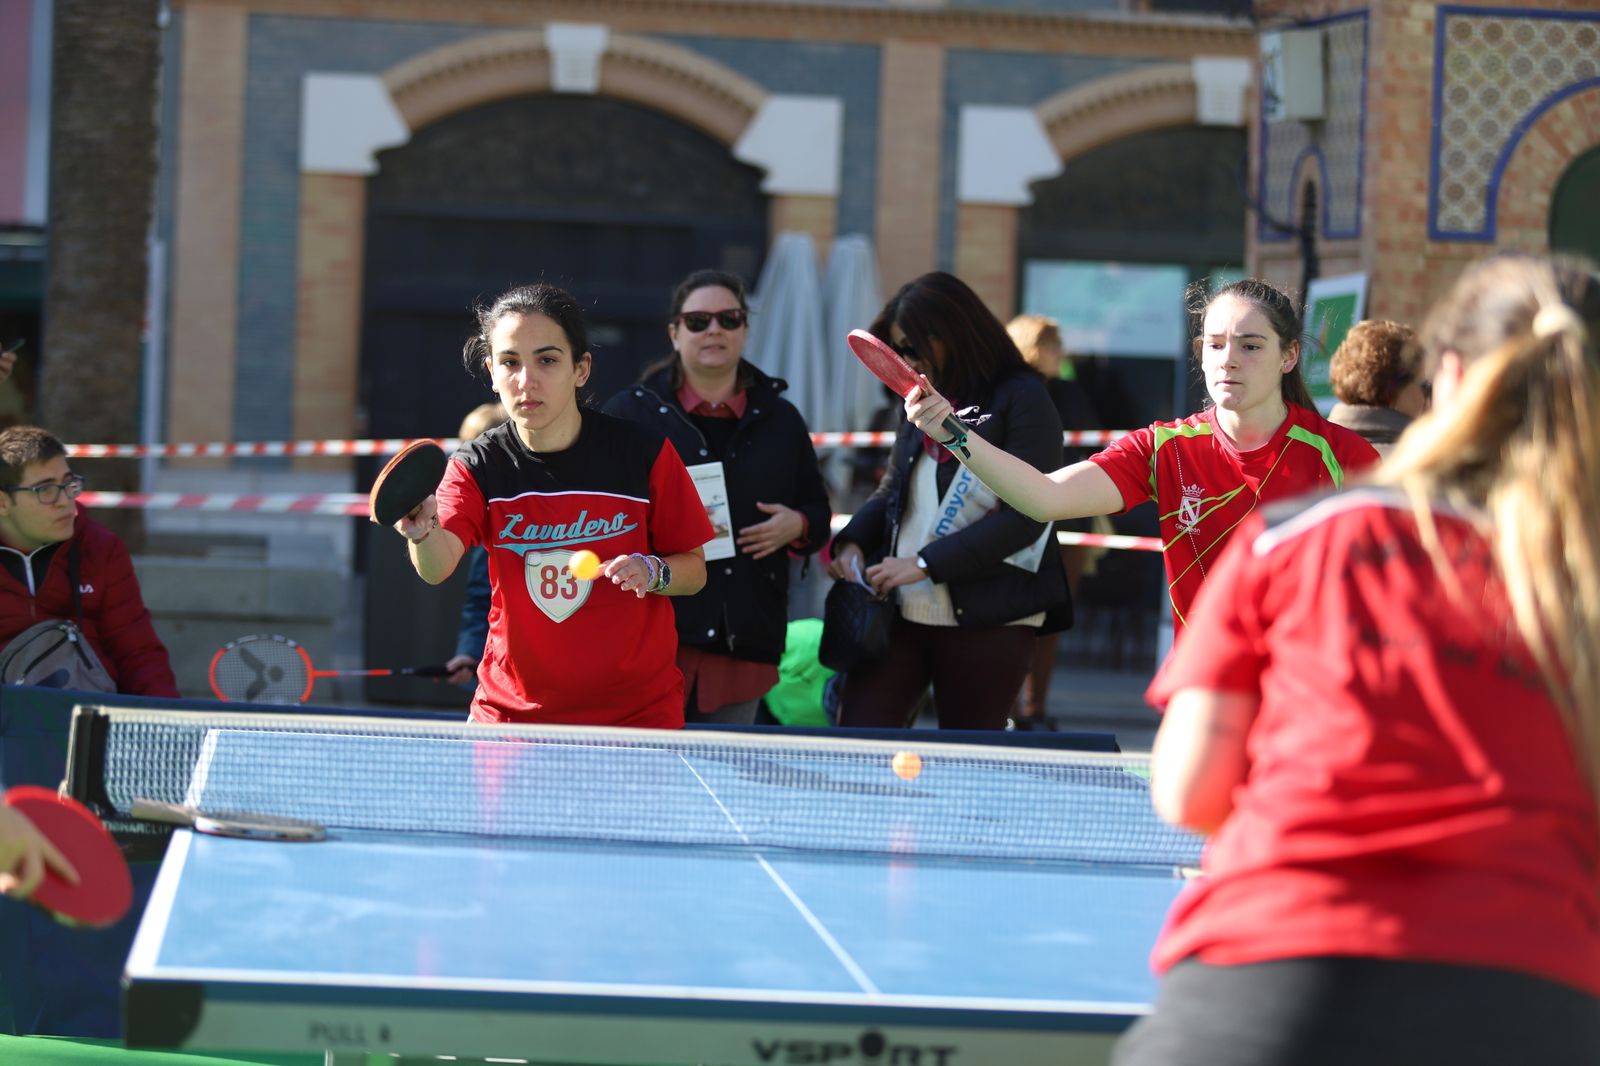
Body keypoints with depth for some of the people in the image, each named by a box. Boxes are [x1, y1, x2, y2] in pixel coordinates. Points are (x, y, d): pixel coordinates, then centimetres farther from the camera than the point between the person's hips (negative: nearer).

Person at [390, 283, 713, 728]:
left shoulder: (644, 453, -9)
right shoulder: (478, 466, -7)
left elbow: (694, 571, 0)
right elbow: (438, 566, -24)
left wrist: (652, 571, -22)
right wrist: (422, 531, -46)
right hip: (512, 706, 1)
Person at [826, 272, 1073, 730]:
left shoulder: (1021, 400, -7)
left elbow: (1026, 515, -15)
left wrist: (926, 564, -18)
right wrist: (853, 542, 3)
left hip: (987, 619, -6)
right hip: (898, 610, 6)